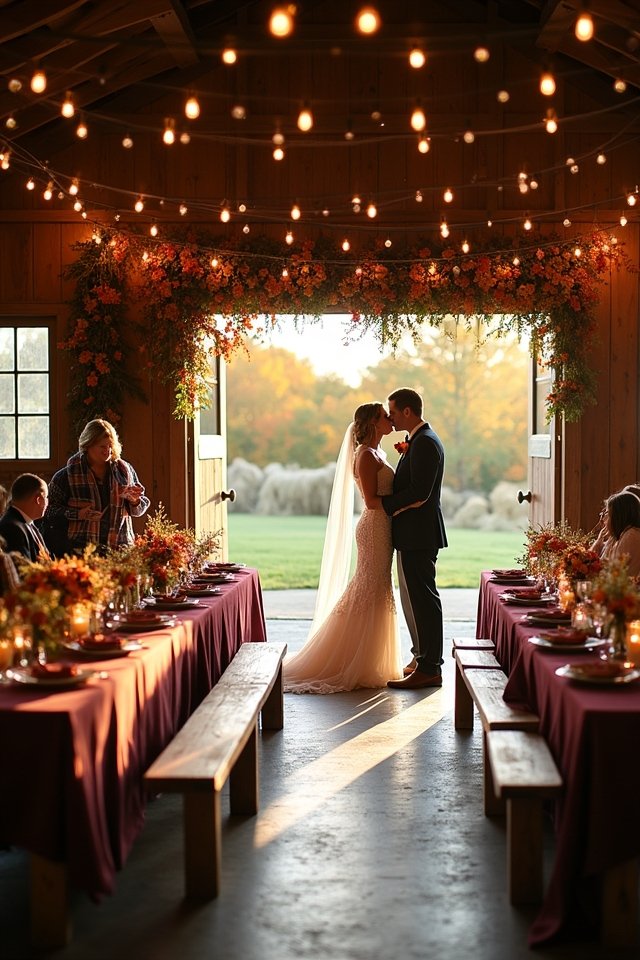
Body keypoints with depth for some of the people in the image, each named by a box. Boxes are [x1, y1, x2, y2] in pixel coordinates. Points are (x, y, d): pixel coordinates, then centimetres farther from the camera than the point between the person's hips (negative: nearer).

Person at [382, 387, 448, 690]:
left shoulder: (425, 442, -15)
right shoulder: (419, 440, 17)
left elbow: (419, 491, -23)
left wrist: (385, 504, -14)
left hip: (418, 534, -11)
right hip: (413, 533, 11)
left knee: (422, 599, -7)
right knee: (414, 598, 16)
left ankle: (429, 668, -3)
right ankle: (423, 659, 25)